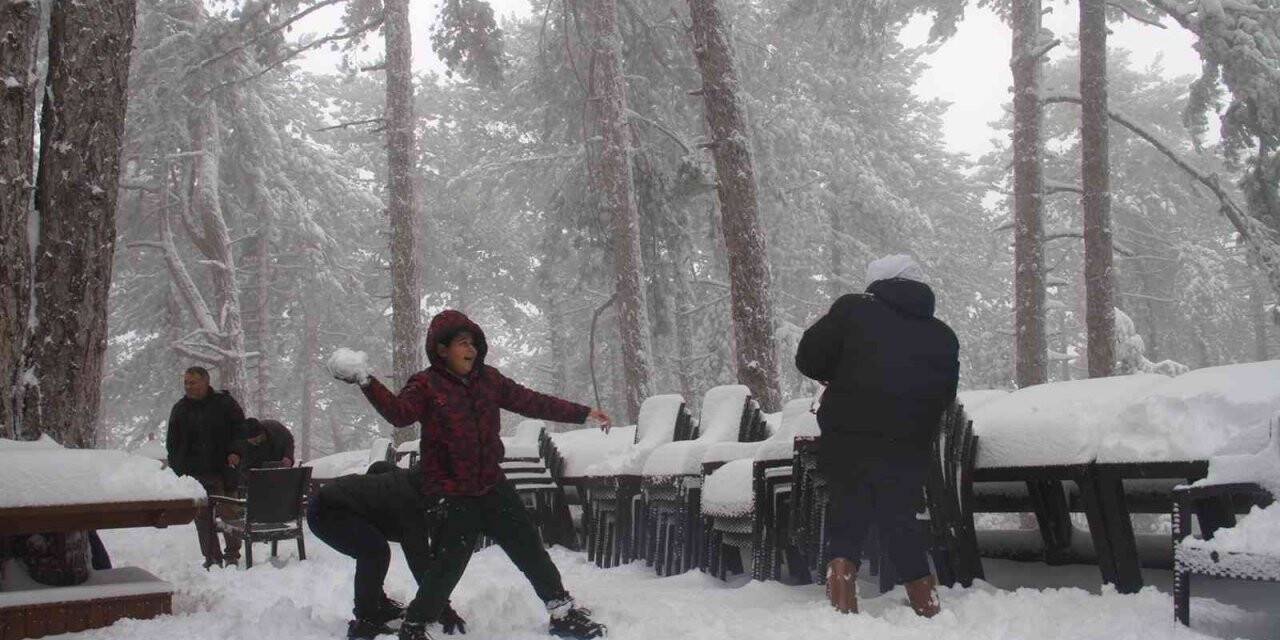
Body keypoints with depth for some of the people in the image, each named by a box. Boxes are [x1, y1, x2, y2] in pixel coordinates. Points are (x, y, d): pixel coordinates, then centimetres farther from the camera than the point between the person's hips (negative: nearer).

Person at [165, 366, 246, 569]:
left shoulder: (225, 404, 1)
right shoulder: (180, 409, 12)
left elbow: (240, 431, 4)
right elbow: (172, 444, 16)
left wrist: (234, 454, -10)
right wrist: (176, 469, 7)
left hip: (222, 470, -3)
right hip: (193, 474, 3)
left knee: (227, 513, -5)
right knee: (202, 517, 4)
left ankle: (232, 553, 7)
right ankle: (212, 557, 12)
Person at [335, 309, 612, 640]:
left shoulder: (488, 378, 7)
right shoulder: (426, 385, -7)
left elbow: (531, 402, 12)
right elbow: (399, 412, -25)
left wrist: (582, 413, 12)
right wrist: (367, 383, -39)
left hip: (492, 485, 5)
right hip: (451, 493, -5)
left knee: (529, 547, 10)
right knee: (448, 563, -6)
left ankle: (564, 612, 23)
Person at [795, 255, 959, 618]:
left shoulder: (853, 309, 2)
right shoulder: (943, 336, 13)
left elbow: (808, 359, -2)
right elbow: (945, 397, 16)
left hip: (848, 441, -2)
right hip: (908, 449, 2)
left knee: (847, 520, 9)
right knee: (902, 524, 14)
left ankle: (843, 609, 1)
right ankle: (930, 612, 14)